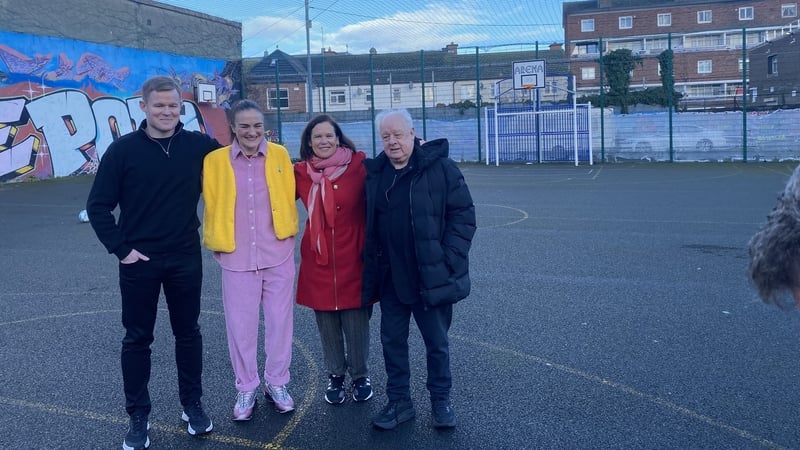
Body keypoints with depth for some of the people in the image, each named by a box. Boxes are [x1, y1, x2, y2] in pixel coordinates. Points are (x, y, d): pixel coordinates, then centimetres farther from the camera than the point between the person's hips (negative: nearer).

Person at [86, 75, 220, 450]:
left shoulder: (198, 145, -3)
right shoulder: (123, 149, -7)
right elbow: (98, 206, -4)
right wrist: (120, 249, -10)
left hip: (185, 259, 2)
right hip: (139, 261, -1)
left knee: (187, 333, 13)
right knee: (137, 339, 9)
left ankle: (193, 405, 29)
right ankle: (138, 418, 22)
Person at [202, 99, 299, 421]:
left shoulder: (279, 155, 1)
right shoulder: (215, 160, -2)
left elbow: (288, 198, 7)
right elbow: (211, 205, 5)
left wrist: (288, 232, 5)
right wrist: (215, 241, 3)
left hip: (278, 253, 1)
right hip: (236, 257, -1)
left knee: (279, 321, 10)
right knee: (240, 325, 7)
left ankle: (277, 383, 27)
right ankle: (246, 389, 24)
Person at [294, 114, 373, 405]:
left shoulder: (359, 165, -6)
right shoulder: (300, 171, 3)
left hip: (353, 258, -2)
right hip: (318, 260, 3)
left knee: (357, 321, 6)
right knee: (327, 323, 12)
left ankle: (360, 376, 29)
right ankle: (335, 376, 32)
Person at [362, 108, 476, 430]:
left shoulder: (440, 167, -10)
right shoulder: (374, 173, 6)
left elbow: (463, 214, -10)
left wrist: (449, 258, -16)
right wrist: (371, 264, 7)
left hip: (431, 276, -4)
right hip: (390, 278, 5)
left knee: (437, 342, 10)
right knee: (392, 340, 11)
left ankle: (441, 401, 27)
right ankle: (399, 402, 27)